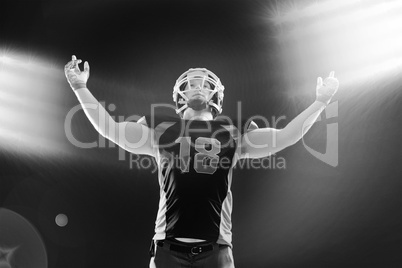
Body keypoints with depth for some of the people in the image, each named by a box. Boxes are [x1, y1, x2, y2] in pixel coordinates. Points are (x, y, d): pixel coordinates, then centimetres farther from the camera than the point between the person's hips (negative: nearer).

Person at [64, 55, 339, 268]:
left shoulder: (232, 132, 12)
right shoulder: (162, 129, 11)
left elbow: (283, 137, 8)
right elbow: (111, 129, 7)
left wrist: (320, 102, 7)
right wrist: (81, 88, 4)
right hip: (170, 244, 0)